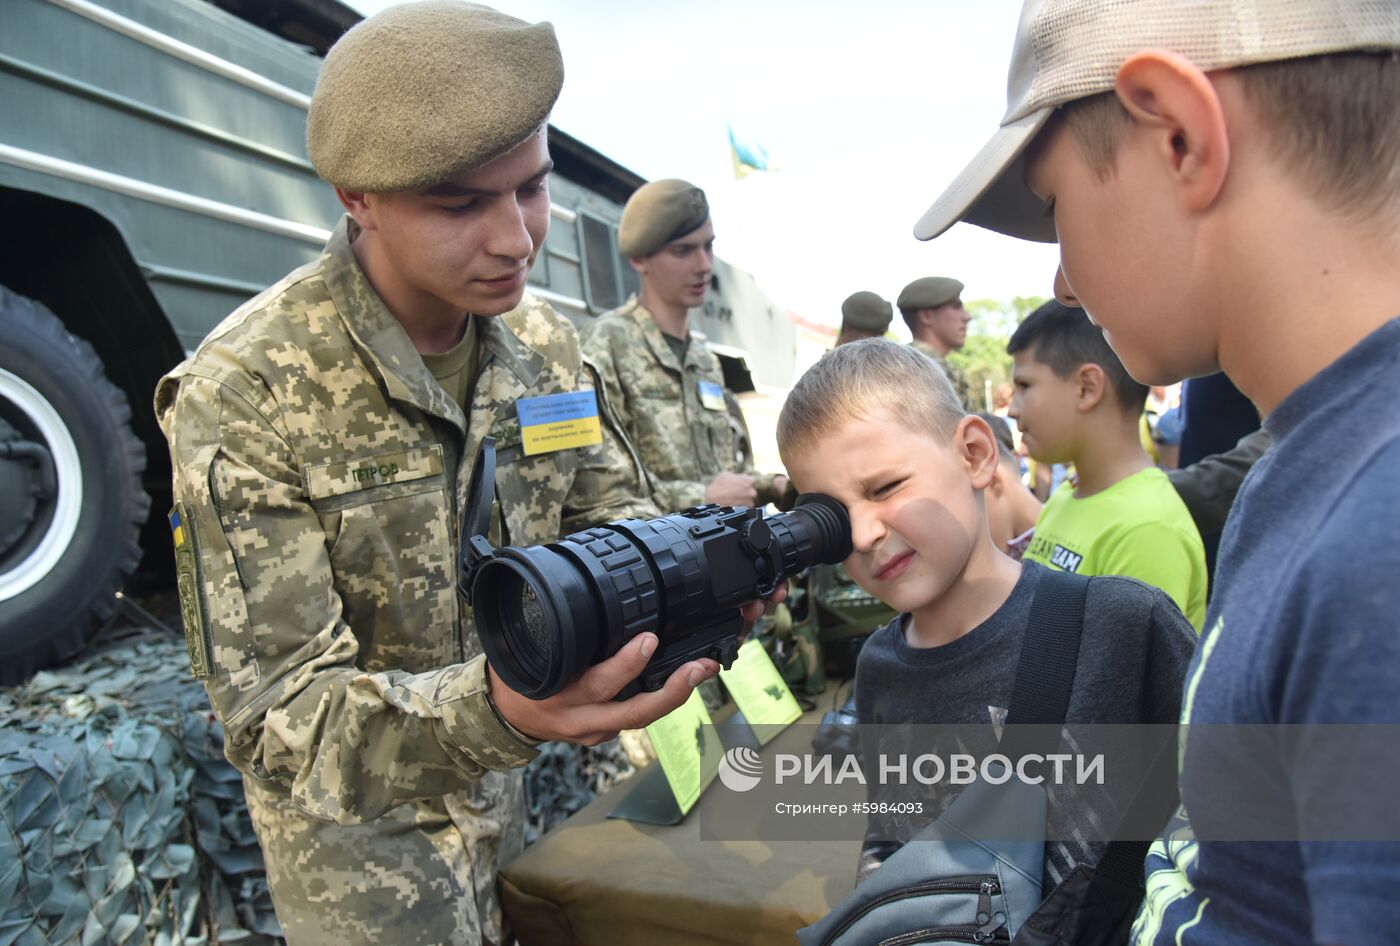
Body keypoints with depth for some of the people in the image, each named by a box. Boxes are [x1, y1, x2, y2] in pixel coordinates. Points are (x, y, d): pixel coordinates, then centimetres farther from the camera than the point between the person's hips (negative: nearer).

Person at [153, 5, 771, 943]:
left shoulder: (543, 340, -9)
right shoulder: (244, 396, -28)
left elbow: (612, 509, -1)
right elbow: (275, 719, -27)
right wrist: (491, 713, -47)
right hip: (354, 826, -5)